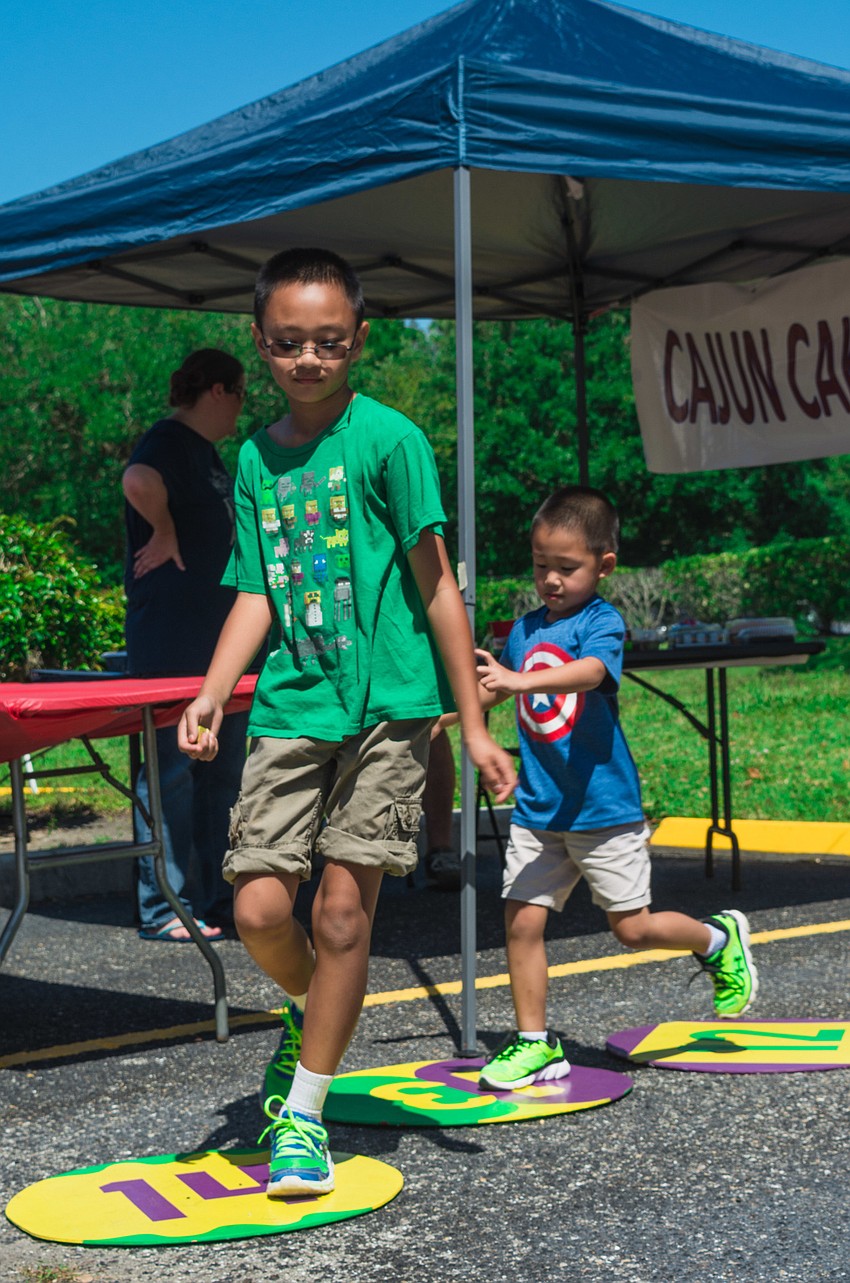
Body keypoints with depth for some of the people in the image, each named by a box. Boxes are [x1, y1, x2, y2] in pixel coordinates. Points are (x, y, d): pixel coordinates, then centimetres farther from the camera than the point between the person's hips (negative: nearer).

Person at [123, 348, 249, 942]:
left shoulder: (206, 451, 18)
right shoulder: (169, 442, -12)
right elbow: (139, 482, -36)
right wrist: (165, 535, -21)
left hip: (219, 637, 10)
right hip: (171, 642, -10)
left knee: (224, 767, 13)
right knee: (173, 767, -6)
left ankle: (221, 898, 21)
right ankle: (161, 909, -1)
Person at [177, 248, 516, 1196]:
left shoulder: (388, 439, -4)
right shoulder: (257, 457, 11)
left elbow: (436, 585, -3)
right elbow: (257, 594, 11)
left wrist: (474, 724, -4)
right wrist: (212, 694, -5)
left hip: (387, 701, -4)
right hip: (291, 706, 4)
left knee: (342, 907, -3)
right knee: (258, 909, -5)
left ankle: (303, 1112, 11)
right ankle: (313, 1011, 29)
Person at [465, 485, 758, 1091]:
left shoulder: (602, 622, -11)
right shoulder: (525, 628, 7)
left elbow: (589, 672, -34)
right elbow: (497, 688, 24)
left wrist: (522, 680, -49)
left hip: (602, 808, -5)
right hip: (538, 808, 5)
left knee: (634, 928, 3)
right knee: (522, 921, -2)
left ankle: (720, 939, 31)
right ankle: (535, 1043, 10)